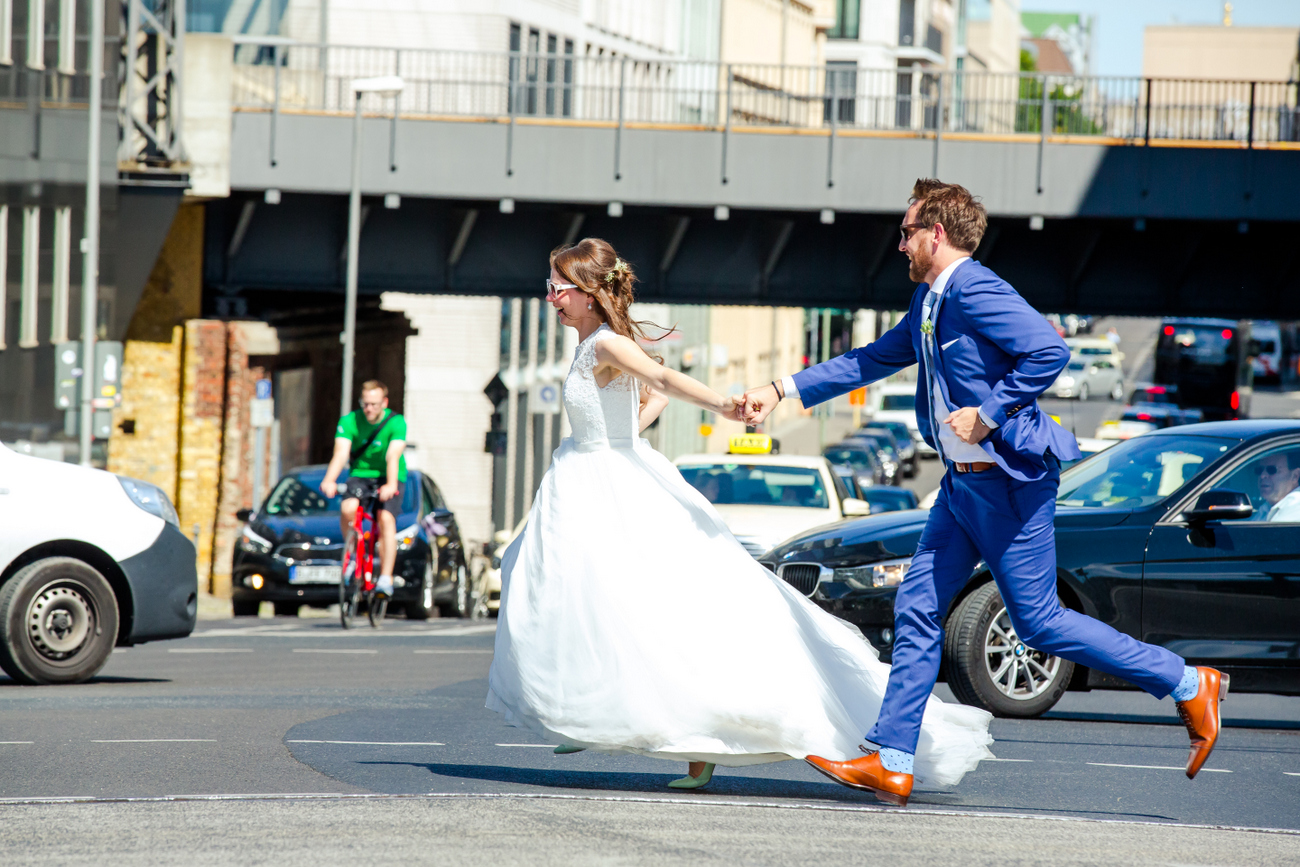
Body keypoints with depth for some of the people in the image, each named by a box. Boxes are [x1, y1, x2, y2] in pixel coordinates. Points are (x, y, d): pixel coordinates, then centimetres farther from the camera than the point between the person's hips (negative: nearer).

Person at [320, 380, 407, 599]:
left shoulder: (396, 423, -14)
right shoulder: (349, 421, -10)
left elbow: (393, 456, -27)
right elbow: (341, 453, -23)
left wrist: (390, 485, -44)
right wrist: (329, 480, -41)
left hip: (388, 479, -2)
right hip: (359, 475, 2)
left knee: (386, 519, -26)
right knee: (347, 509, -29)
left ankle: (385, 578, -25)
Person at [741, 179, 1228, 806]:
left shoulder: (975, 290, -17)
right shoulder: (929, 302, 13)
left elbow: (1050, 351, -27)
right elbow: (875, 360, 24)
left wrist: (987, 413, -23)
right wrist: (783, 391, 21)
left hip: (1009, 482, -10)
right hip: (964, 483, 10)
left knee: (1039, 622, -5)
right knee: (918, 610, 6)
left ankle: (1188, 685, 6)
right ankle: (888, 760, 8)